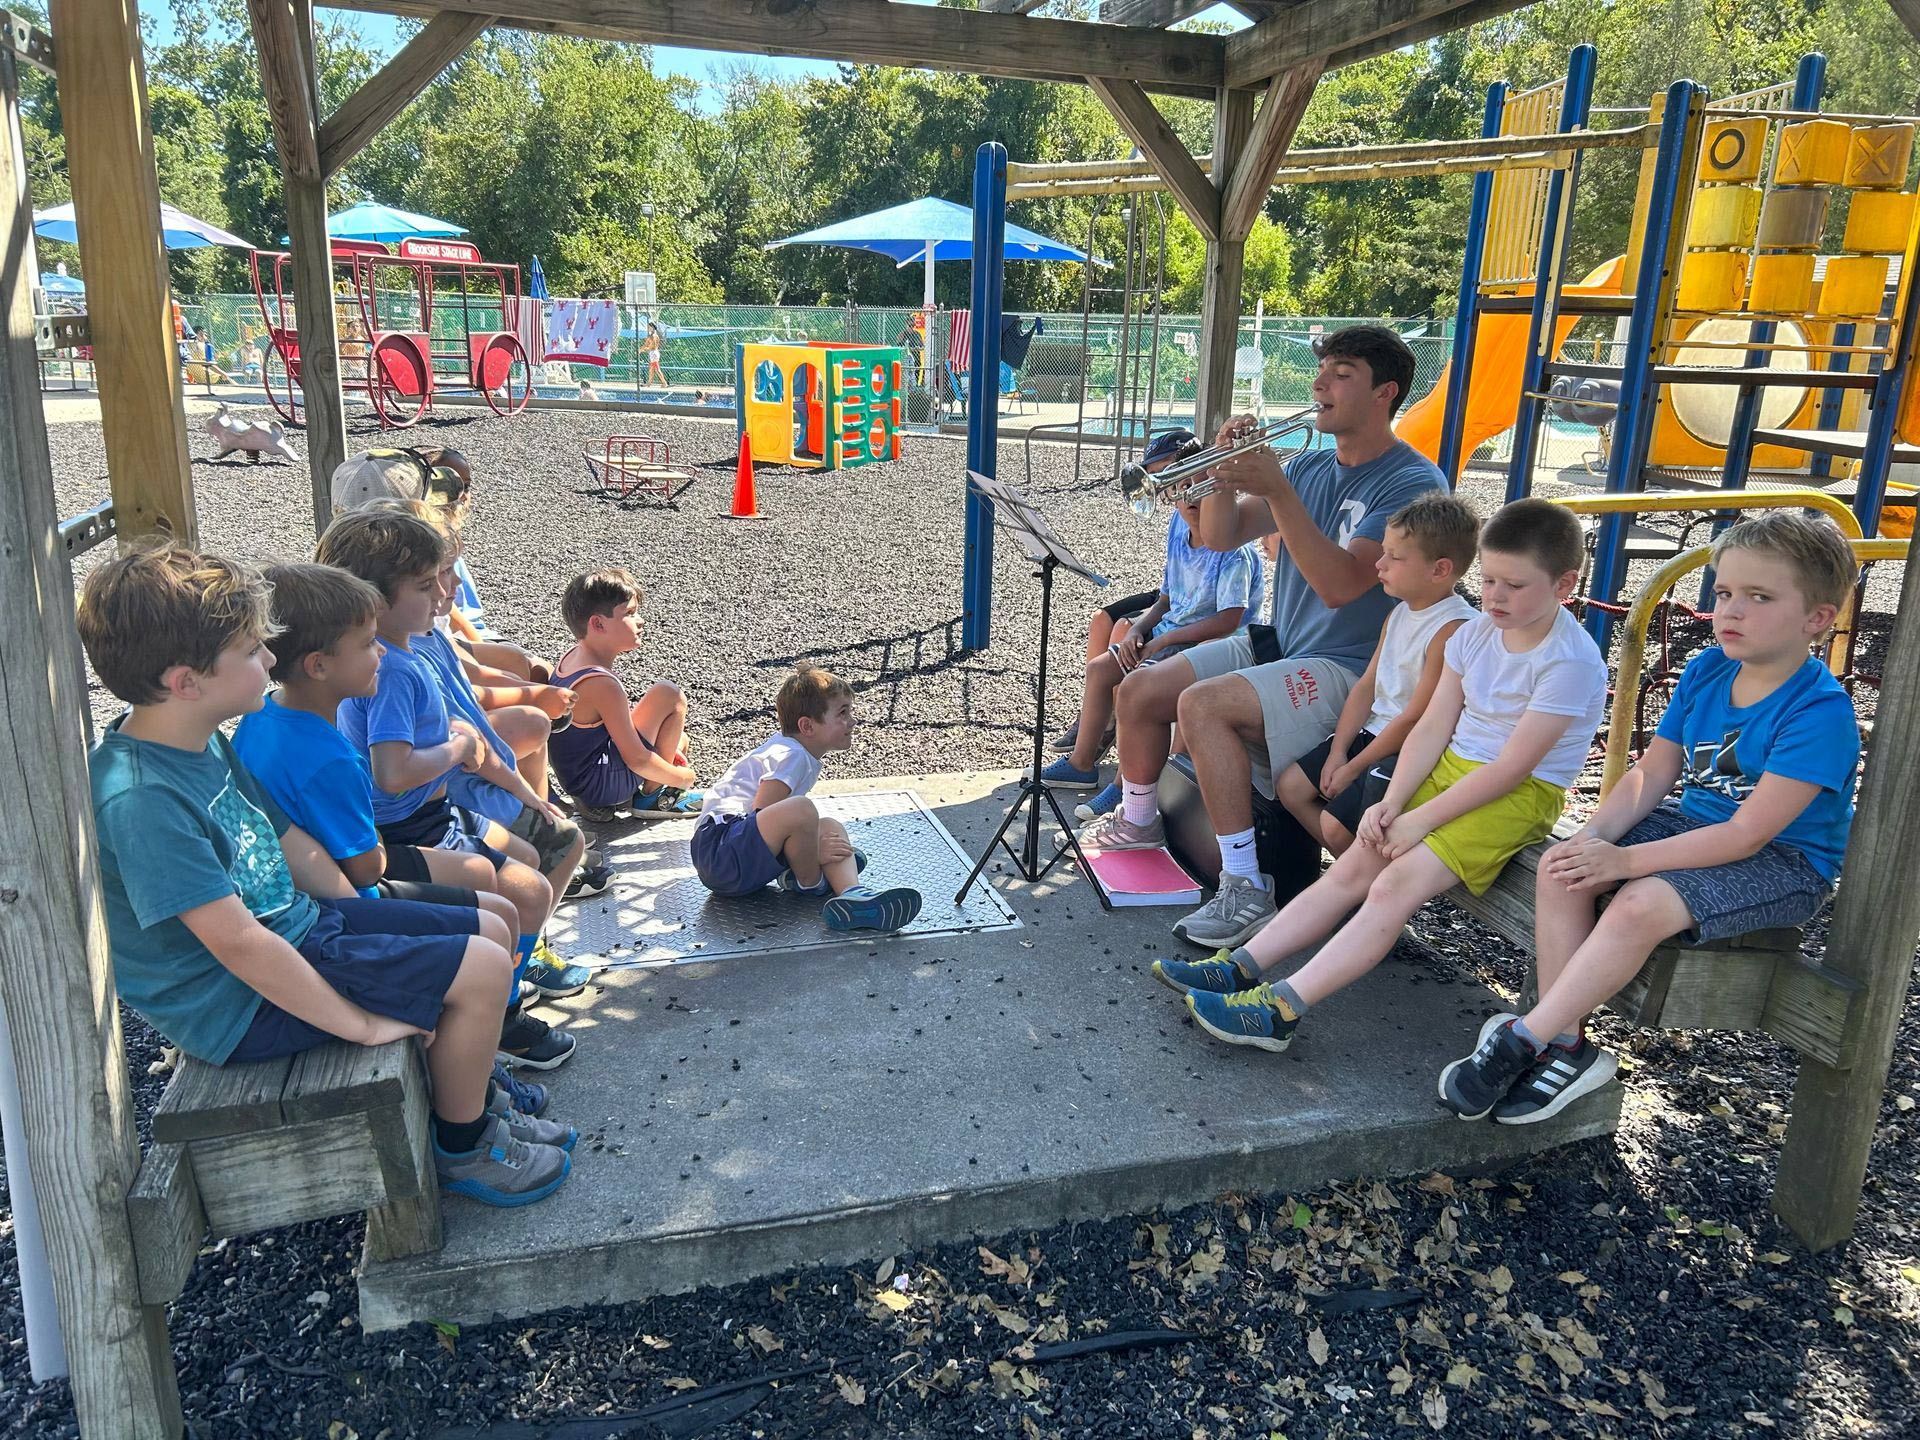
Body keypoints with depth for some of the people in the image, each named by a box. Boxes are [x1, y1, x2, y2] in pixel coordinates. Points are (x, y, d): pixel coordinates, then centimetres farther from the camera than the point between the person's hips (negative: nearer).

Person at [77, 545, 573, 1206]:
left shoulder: (204, 740, 3)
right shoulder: (137, 798, -28)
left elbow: (296, 846, 12)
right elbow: (237, 942, -29)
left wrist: (370, 932, 10)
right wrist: (362, 1023, -23)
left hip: (302, 923, 10)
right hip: (248, 1004, -10)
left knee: (493, 931, 10)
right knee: (480, 972, -15)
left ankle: (475, 1097, 29)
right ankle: (462, 1148, 9)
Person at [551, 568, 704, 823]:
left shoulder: (572, 658, 3)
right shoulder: (601, 683, -26)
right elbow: (637, 759, -23)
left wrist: (667, 748, 15)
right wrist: (681, 777, -6)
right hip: (602, 785, -10)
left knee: (680, 741, 26)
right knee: (669, 695, -14)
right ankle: (653, 796, 0)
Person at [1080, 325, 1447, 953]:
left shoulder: (1413, 483, -14)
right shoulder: (1309, 467, 10)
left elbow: (1341, 584, -26)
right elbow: (1222, 537, 5)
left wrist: (1276, 491, -28)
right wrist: (1225, 468, -12)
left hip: (1348, 671, -8)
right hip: (1274, 644, 8)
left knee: (1202, 705, -30)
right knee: (1138, 692, -1)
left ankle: (1246, 888, -23)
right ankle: (1138, 820, 25)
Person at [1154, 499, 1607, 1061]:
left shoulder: (1571, 662, -18)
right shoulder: (1476, 633, 5)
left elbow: (1511, 768, -20)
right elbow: (1433, 727, 3)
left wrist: (1422, 819, -18)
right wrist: (1391, 803, -9)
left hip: (1519, 797, -7)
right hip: (1449, 769, 8)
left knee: (1395, 885, -23)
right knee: (1352, 868, -5)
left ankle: (1282, 1008, -30)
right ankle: (1241, 967, -7)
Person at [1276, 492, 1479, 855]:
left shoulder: (1453, 629, -22)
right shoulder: (1400, 613, 7)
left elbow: (1417, 719, -21)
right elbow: (1366, 685, 9)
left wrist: (1353, 768, -13)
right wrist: (1337, 752, -1)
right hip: (1373, 731, 10)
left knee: (1336, 824, -16)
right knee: (1290, 785, 8)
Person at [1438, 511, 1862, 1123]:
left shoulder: (1820, 711, -21)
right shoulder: (1706, 670, 1)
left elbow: (1748, 834, -25)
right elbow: (1652, 774, 1)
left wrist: (1627, 860, -27)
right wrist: (1593, 837, -17)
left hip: (1782, 862, -7)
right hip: (1693, 822, 8)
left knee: (1640, 905, -32)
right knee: (1562, 870, -15)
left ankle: (1520, 1041, -21)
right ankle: (1565, 1044, -12)